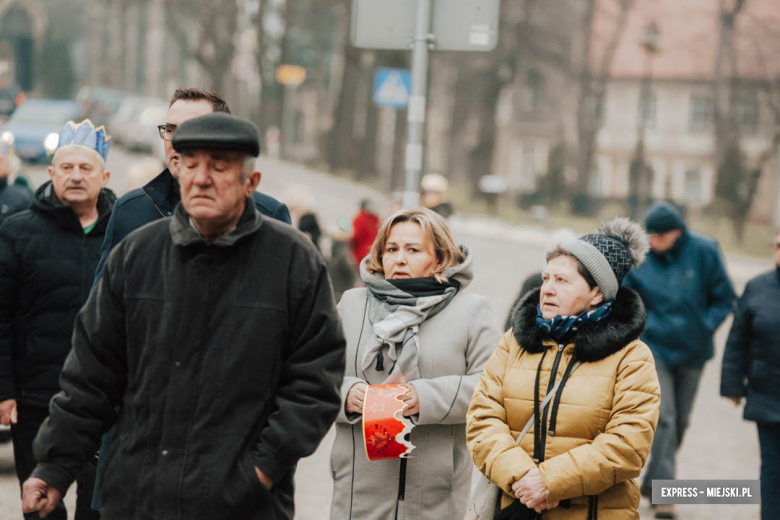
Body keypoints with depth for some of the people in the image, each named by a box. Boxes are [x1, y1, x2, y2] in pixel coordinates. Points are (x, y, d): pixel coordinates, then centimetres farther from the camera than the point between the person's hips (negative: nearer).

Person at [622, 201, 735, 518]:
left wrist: (704, 328, -11)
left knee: (679, 423, 11)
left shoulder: (704, 252, -10)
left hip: (692, 352, 2)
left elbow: (724, 299, -1)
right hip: (654, 348, -2)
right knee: (664, 420, -14)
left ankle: (653, 483, 29)